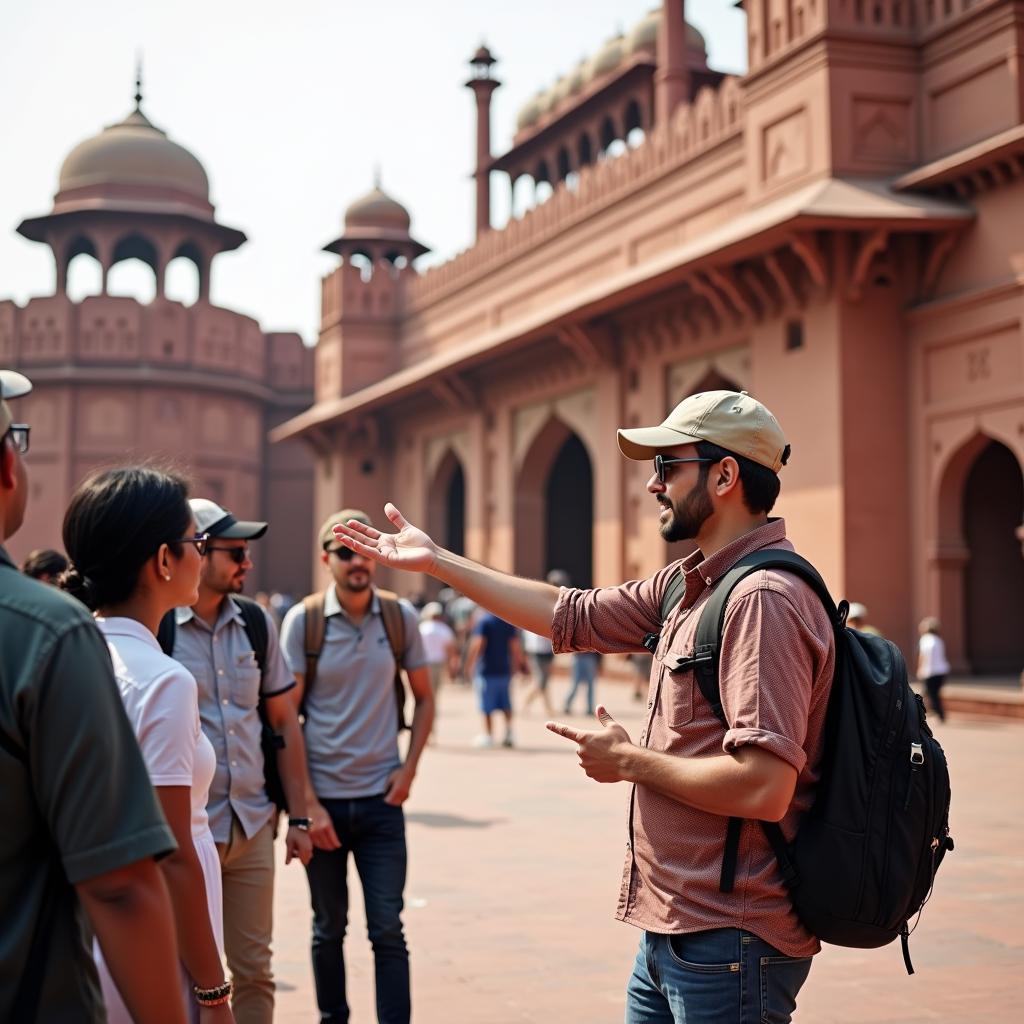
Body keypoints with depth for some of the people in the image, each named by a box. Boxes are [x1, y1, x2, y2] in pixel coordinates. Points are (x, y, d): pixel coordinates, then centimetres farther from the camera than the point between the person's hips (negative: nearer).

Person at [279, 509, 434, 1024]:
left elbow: (424, 698, 10)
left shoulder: (400, 616, 0)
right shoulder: (303, 620, -6)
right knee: (329, 927, 13)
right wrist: (308, 803, -10)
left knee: (387, 930, 0)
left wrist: (408, 769, -2)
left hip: (381, 799, 1)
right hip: (322, 797, -1)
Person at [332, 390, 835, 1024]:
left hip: (729, 946, -9)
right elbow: (572, 615, 18)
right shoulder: (688, 585, 9)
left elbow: (763, 788, -29)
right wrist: (435, 561, 20)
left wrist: (628, 760, -14)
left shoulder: (764, 599, -21)